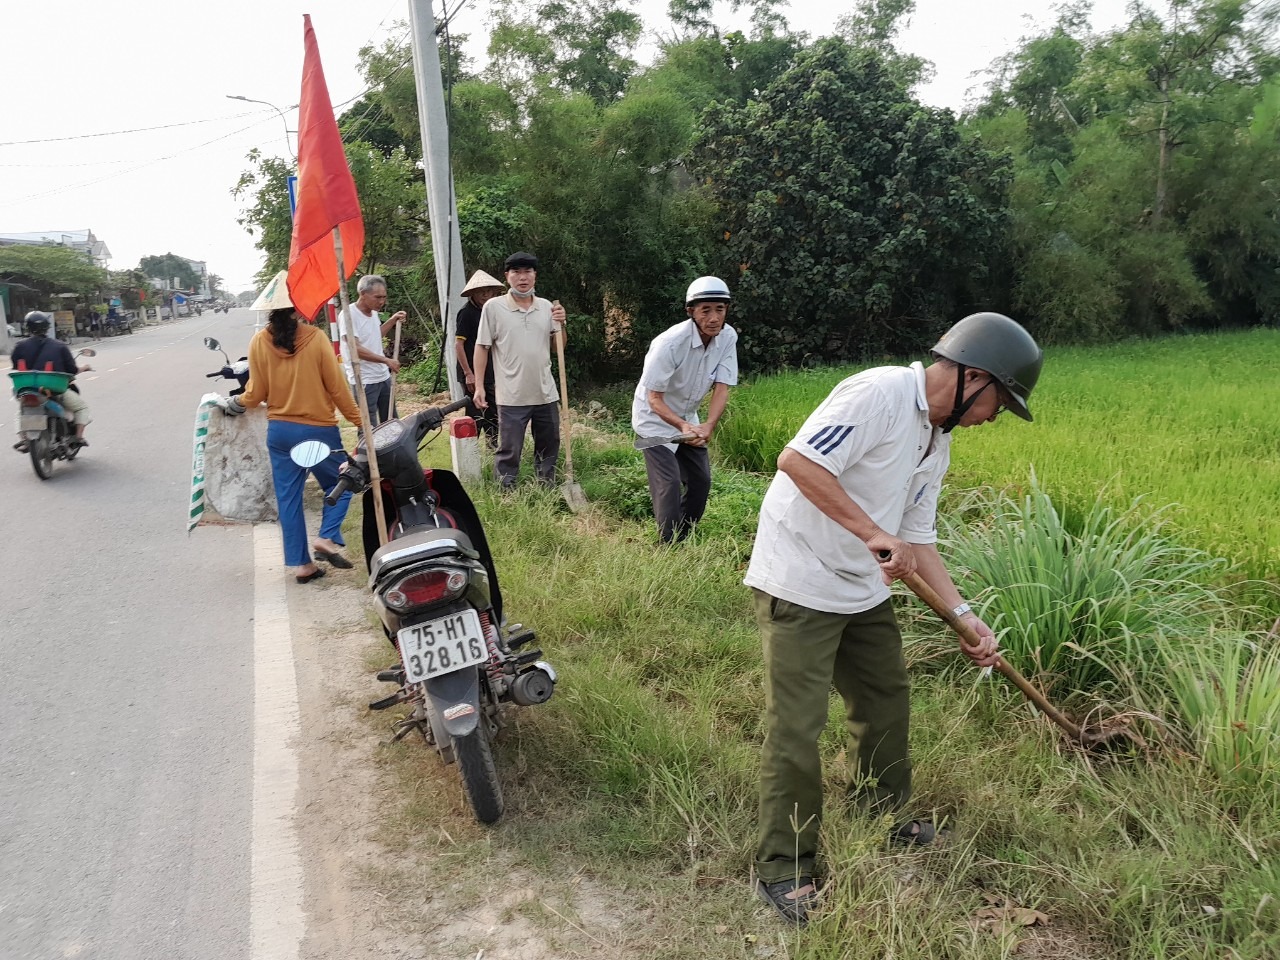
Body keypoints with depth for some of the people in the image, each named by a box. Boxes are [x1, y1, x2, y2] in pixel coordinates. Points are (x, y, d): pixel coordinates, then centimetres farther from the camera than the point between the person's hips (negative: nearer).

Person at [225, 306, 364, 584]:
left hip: (279, 431, 4)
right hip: (318, 429, -3)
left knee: (288, 497, 10)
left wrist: (236, 403, 23)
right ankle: (327, 538, -4)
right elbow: (337, 387, -9)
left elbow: (256, 393, 2)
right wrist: (358, 420, 1)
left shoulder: (259, 342, -3)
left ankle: (301, 563, 12)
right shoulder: (315, 338, -12)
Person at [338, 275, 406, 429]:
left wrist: (392, 320, 15)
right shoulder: (349, 314, -16)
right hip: (364, 382, -8)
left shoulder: (373, 313, 9)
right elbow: (356, 349, -22)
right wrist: (386, 360, -22)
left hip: (384, 377, 8)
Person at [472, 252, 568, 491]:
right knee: (509, 452, 2)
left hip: (546, 393, 4)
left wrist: (561, 324, -7)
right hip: (512, 396, -4)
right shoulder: (493, 307, -5)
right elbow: (482, 347, -3)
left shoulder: (547, 307, 6)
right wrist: (479, 386, -6)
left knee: (549, 447, 16)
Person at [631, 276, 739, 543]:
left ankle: (683, 539, 27)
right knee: (669, 483, -14)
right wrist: (682, 426, -41)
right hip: (656, 418, -6)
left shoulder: (728, 337, -15)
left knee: (701, 481, 10)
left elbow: (722, 387, -16)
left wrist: (708, 426, -33)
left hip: (687, 419, 7)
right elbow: (654, 398, -26)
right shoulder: (670, 343, -31)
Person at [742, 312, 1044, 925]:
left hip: (864, 590, 10)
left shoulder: (937, 441, 10)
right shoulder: (879, 394, -19)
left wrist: (964, 616, 7)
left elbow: (919, 539, 13)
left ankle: (885, 816, 42)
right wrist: (874, 534, -30)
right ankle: (783, 869, 11)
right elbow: (798, 461, -29)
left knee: (885, 698, 20)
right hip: (799, 586, -9)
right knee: (796, 726, -5)